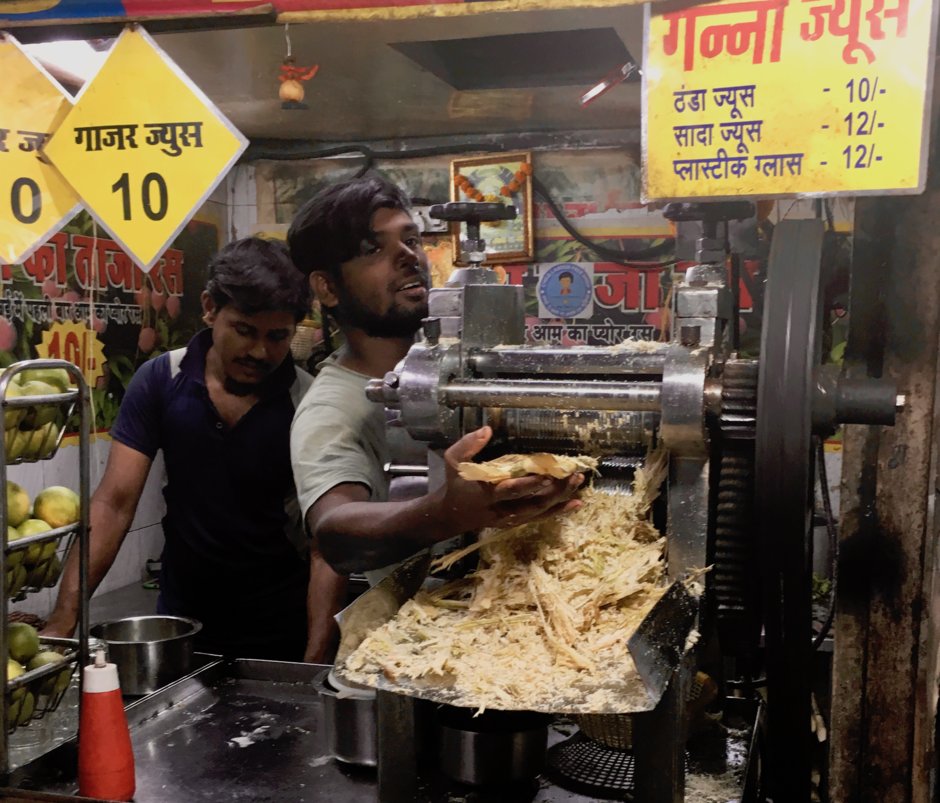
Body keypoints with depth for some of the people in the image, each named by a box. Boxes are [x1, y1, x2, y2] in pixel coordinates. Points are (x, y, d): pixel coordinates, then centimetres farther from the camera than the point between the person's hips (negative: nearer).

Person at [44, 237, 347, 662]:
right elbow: (114, 502, -11)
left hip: (280, 632, -2)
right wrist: (63, 619, -21)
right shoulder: (161, 380, -9)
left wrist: (315, 659, -31)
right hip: (181, 615, 3)